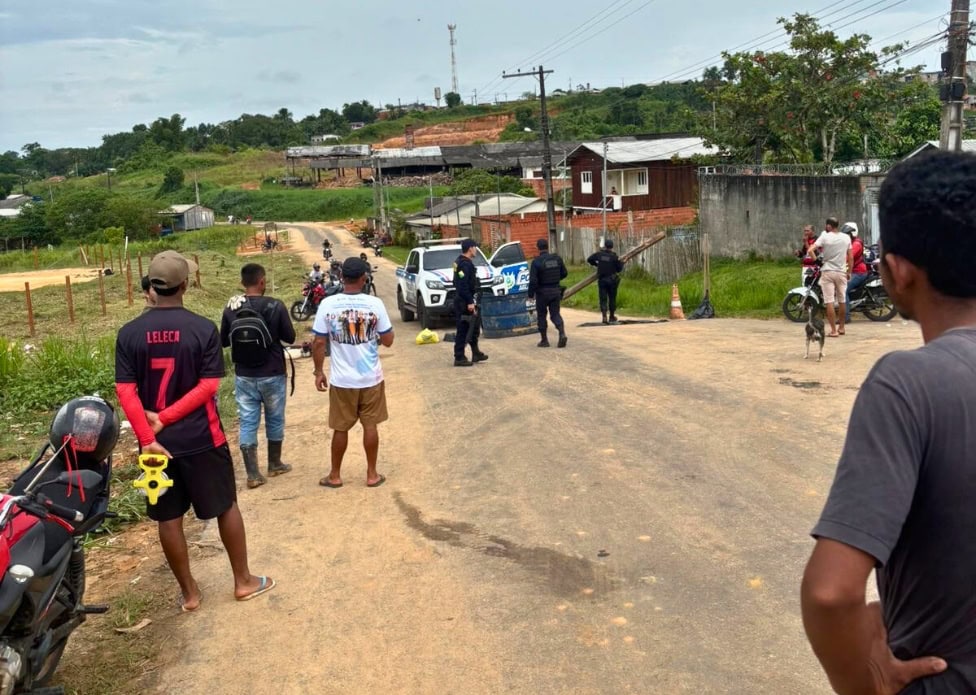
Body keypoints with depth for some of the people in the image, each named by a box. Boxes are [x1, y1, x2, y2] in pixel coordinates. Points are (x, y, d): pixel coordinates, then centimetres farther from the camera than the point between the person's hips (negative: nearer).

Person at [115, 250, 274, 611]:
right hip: (201, 438, -2)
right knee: (226, 507, 14)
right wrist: (165, 417, -12)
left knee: (168, 517, 13)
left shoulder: (129, 334, -4)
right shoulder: (204, 328, -11)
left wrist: (148, 438, -12)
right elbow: (208, 386, -15)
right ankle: (244, 581, 25)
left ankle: (189, 592, 24)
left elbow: (125, 392, -10)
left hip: (157, 442, 2)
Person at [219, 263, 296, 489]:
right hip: (273, 374, -1)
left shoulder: (230, 308, -6)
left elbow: (223, 341, 5)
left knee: (247, 423, 7)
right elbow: (290, 337, -4)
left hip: (244, 375, 2)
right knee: (274, 420, 16)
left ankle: (253, 474, 6)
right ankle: (274, 464, 30)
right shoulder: (276, 306, -13)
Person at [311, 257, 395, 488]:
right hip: (371, 377, 0)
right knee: (370, 425, 11)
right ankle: (372, 474, 20)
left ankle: (335, 475, 23)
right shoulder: (375, 303, -10)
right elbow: (388, 341, -3)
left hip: (342, 379, 0)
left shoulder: (327, 304, -10)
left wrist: (318, 372, 6)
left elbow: (319, 343, -6)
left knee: (340, 428, 11)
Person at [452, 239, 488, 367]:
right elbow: (463, 285, -24)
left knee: (474, 327, 18)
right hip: (464, 302, -11)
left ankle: (476, 353, 27)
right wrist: (469, 302, -24)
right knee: (463, 330, -5)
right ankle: (459, 358, 0)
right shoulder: (464, 264, -18)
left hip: (467, 301, 11)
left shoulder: (461, 261, 14)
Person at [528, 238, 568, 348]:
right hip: (555, 290, 4)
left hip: (542, 292, -4)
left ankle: (544, 340, 14)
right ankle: (562, 334, -13)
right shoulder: (557, 258, 0)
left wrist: (531, 294, -8)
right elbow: (564, 273, 8)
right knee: (555, 314, 10)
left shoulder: (536, 261, -15)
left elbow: (533, 280, -18)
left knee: (541, 315, 11)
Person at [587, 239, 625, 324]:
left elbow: (589, 259, 7)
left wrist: (596, 264, 22)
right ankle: (612, 317, 21)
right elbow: (619, 268, -7)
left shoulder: (599, 254, -3)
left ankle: (604, 316, -16)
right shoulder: (614, 256, -10)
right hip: (612, 280, -1)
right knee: (612, 298, 12)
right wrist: (622, 263, 13)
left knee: (603, 298, 2)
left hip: (601, 280, 1)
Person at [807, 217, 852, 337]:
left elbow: (810, 251, -18)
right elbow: (850, 258, 6)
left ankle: (833, 330, -7)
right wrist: (849, 272, 16)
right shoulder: (846, 238, 4)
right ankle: (841, 327, 25)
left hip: (827, 272, -4)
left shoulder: (824, 237, -7)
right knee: (842, 301, 15)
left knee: (829, 302, -4)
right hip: (841, 272, 4)